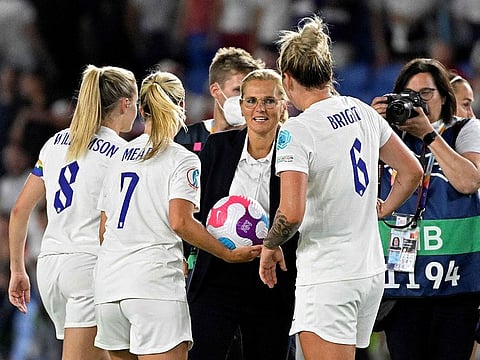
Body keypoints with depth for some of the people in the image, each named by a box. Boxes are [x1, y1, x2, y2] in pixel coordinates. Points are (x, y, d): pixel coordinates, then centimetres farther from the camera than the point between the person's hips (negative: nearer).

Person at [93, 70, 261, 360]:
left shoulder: (121, 155, 17)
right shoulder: (182, 159, -3)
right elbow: (180, 222, -16)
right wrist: (230, 255, -10)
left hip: (108, 281, 7)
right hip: (154, 282, -7)